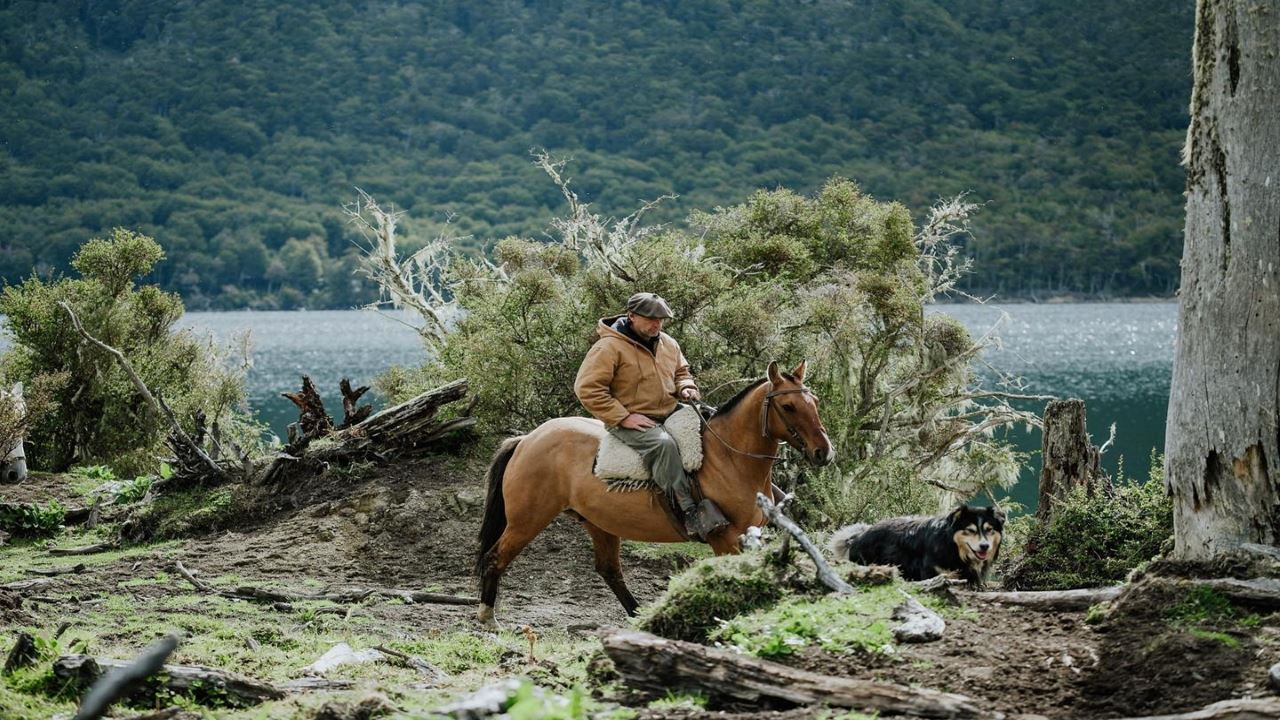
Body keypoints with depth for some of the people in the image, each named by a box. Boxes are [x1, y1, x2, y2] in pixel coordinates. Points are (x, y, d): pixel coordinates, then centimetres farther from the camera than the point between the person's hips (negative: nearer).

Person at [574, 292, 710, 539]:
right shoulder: (609, 347, -12)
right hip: (630, 422, -8)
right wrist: (623, 417, -20)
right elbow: (587, 388, -16)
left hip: (669, 415, 8)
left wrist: (686, 387, 1)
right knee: (663, 444, -36)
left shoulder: (668, 344, 11)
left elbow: (681, 371, 28)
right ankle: (690, 512, -37)